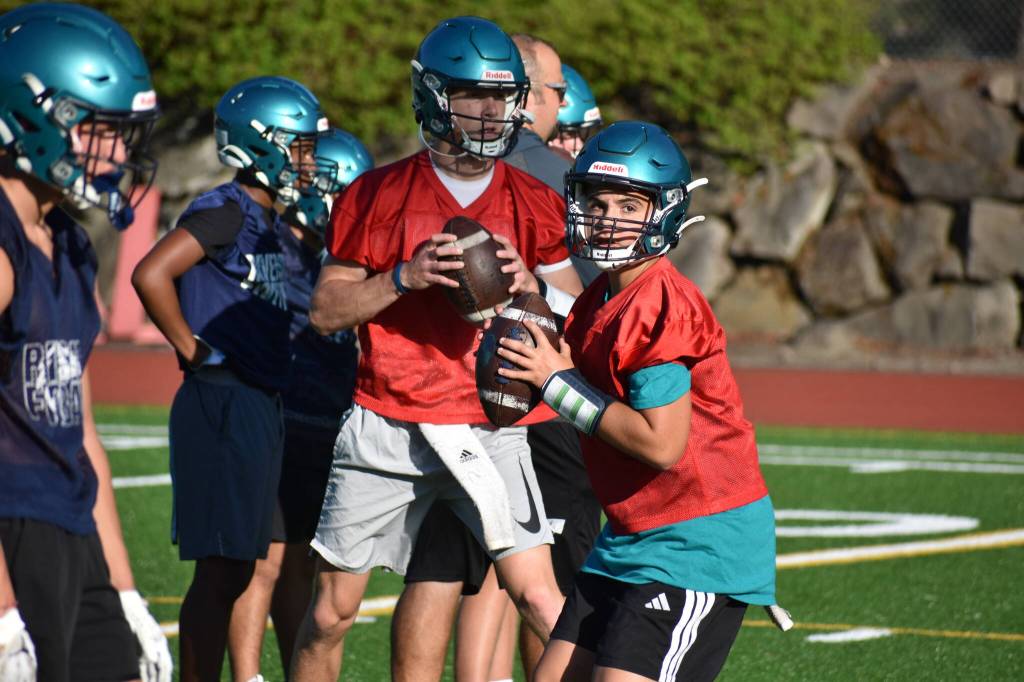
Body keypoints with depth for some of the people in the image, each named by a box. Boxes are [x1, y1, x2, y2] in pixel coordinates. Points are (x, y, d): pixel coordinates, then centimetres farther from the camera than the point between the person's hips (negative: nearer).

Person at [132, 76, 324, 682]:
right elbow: (151, 275, -24)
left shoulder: (267, 220, 15)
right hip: (224, 405, -9)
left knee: (237, 570, 12)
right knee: (221, 569, -8)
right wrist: (194, 351, -15)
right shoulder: (226, 211, -13)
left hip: (260, 405, 9)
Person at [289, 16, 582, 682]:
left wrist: (526, 286, -13)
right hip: (387, 426, 0)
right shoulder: (379, 195, 1)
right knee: (333, 609, 7)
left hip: (489, 428, 0)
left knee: (539, 599, -13)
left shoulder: (536, 206, 5)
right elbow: (326, 310, 1)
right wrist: (404, 277, -14)